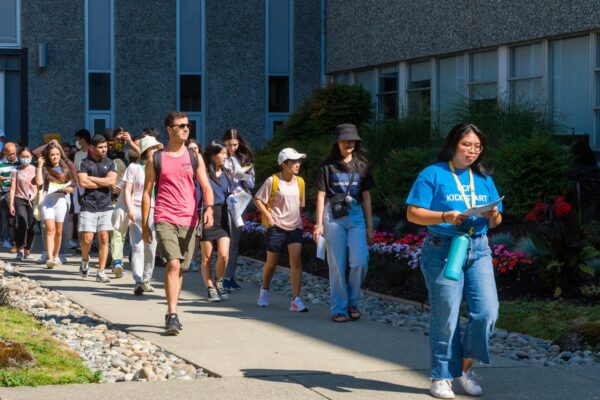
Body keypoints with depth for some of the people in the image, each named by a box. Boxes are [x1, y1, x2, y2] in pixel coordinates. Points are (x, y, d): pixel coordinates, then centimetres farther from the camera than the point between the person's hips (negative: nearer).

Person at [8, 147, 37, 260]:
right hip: (20, 200, -2)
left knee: (31, 227, -1)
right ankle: (20, 249, -12)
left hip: (33, 201, 2)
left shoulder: (35, 170, 8)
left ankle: (27, 250, 13)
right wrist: (11, 204, -4)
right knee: (22, 224, -19)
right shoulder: (16, 170, 4)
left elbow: (39, 187, 10)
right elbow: (13, 188, 3)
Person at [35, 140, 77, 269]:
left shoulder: (67, 167, 8)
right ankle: (49, 258, -24)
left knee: (58, 231, 9)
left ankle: (56, 257, 24)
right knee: (50, 229, -15)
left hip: (62, 200, 2)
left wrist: (65, 188, -12)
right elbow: (39, 182, -13)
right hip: (47, 200, -2)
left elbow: (73, 188, 8)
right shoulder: (45, 168, 5)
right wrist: (40, 165, -9)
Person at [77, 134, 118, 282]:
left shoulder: (109, 163, 9)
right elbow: (83, 182, -11)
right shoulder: (84, 163, 3)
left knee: (104, 239, -2)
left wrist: (92, 178, -7)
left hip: (106, 206, 2)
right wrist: (104, 183, -6)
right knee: (87, 239, -6)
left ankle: (101, 272, 2)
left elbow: (112, 180, -7)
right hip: (88, 206, -2)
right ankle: (85, 260, 24)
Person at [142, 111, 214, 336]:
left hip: (189, 220, 3)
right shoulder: (155, 160, 4)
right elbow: (147, 192, 7)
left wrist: (209, 207, -18)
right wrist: (145, 225, 5)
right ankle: (172, 315, -19)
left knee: (181, 268, 10)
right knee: (173, 264, -18)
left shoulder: (194, 159, 9)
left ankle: (171, 314, 23)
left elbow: (206, 186, 2)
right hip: (165, 219, -3)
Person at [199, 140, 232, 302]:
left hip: (222, 217, 4)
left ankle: (218, 281, 17)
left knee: (224, 254, -7)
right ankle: (210, 288, 13)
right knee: (207, 256, 3)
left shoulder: (226, 175, 10)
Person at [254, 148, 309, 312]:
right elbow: (258, 199, -5)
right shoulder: (273, 181, -9)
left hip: (295, 226, 3)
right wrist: (268, 217, -12)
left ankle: (296, 300, -15)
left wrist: (297, 218, 9)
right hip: (276, 226, -3)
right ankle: (265, 290, 38)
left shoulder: (300, 182, 6)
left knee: (296, 260, -12)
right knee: (272, 262, 10)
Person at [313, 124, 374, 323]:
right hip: (333, 216, -2)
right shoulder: (328, 166, 4)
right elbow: (321, 195, 3)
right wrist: (319, 224, -4)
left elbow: (366, 196, 11)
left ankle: (352, 301, 11)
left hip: (356, 215, 2)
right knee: (336, 265, -1)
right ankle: (339, 309, 7)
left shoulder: (361, 165, 10)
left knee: (360, 262, -10)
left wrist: (369, 226, 7)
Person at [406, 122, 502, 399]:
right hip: (442, 249, -5)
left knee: (487, 312, -6)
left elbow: (495, 222, 17)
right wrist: (444, 217, -20)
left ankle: (465, 366, 15)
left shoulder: (483, 179, 15)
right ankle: (442, 377, 11)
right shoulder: (433, 175, -1)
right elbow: (413, 213, -6)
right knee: (446, 318, -3)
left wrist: (493, 216, -6)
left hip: (478, 249, 5)